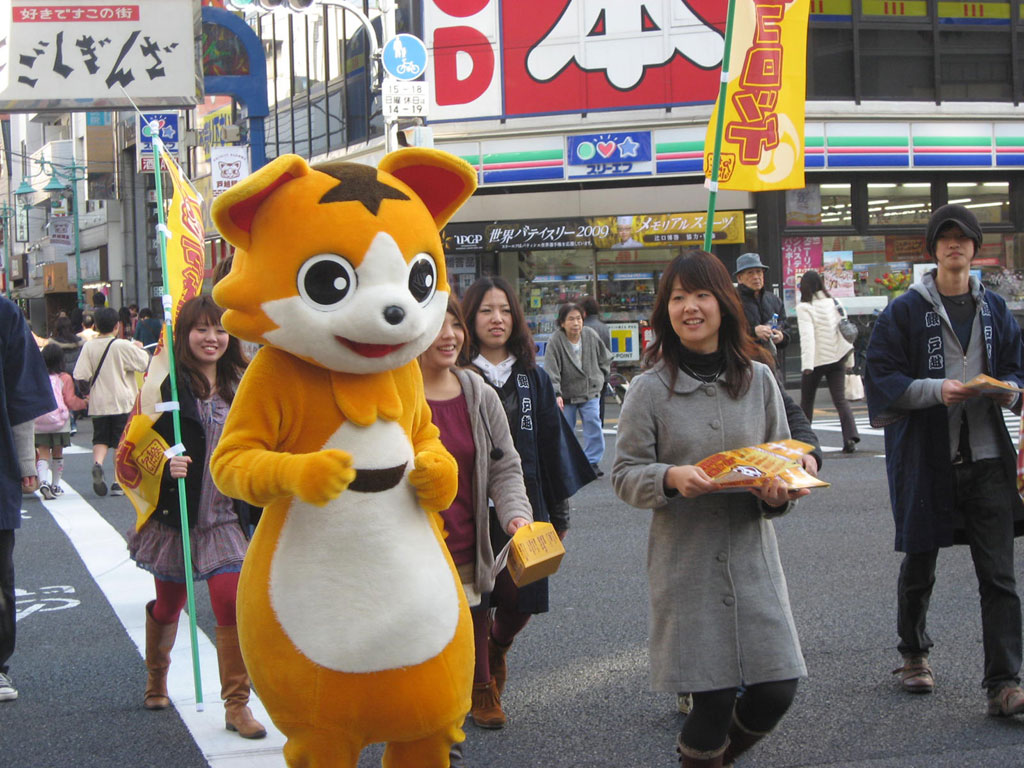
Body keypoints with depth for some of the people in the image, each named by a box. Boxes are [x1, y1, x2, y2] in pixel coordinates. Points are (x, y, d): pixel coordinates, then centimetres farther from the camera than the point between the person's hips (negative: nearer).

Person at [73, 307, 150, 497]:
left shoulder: (89, 347, -2)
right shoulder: (124, 346, -9)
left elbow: (80, 376, -6)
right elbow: (144, 364, -3)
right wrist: (139, 348, 14)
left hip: (98, 404, 2)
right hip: (123, 402, -2)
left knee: (101, 439, 11)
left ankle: (97, 463, -18)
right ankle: (119, 483, 2)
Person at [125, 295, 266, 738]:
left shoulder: (237, 386, 7)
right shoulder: (169, 384, -9)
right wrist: (167, 467, -28)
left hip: (224, 515, 3)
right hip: (176, 514, -3)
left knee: (232, 604, -10)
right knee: (168, 605, 13)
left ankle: (237, 705, -3)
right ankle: (156, 684, 39)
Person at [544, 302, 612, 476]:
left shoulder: (591, 336, -4)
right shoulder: (555, 341, -15)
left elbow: (605, 359, 13)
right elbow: (551, 370, -20)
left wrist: (599, 378, 5)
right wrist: (556, 394, -30)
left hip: (590, 391, 2)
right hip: (566, 394, -2)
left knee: (593, 425, -10)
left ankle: (593, 461, -1)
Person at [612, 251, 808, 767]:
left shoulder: (758, 380, 5)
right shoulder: (650, 389, -1)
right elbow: (625, 474, 1)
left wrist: (779, 492, -10)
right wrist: (670, 478, -19)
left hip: (751, 555, 3)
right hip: (686, 563, -3)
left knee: (776, 692, 0)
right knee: (713, 701, -5)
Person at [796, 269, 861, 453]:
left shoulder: (804, 307, -11)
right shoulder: (834, 303, 6)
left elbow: (807, 336, -21)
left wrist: (807, 364, -25)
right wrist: (848, 358, 15)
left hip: (816, 360, -4)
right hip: (837, 357, 4)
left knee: (807, 400, 12)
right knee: (840, 399, -1)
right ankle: (851, 436, -18)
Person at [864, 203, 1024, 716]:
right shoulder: (904, 312, -1)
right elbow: (881, 377, -5)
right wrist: (936, 390, -19)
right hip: (925, 457, -2)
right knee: (919, 565, 14)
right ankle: (913, 654, 36)